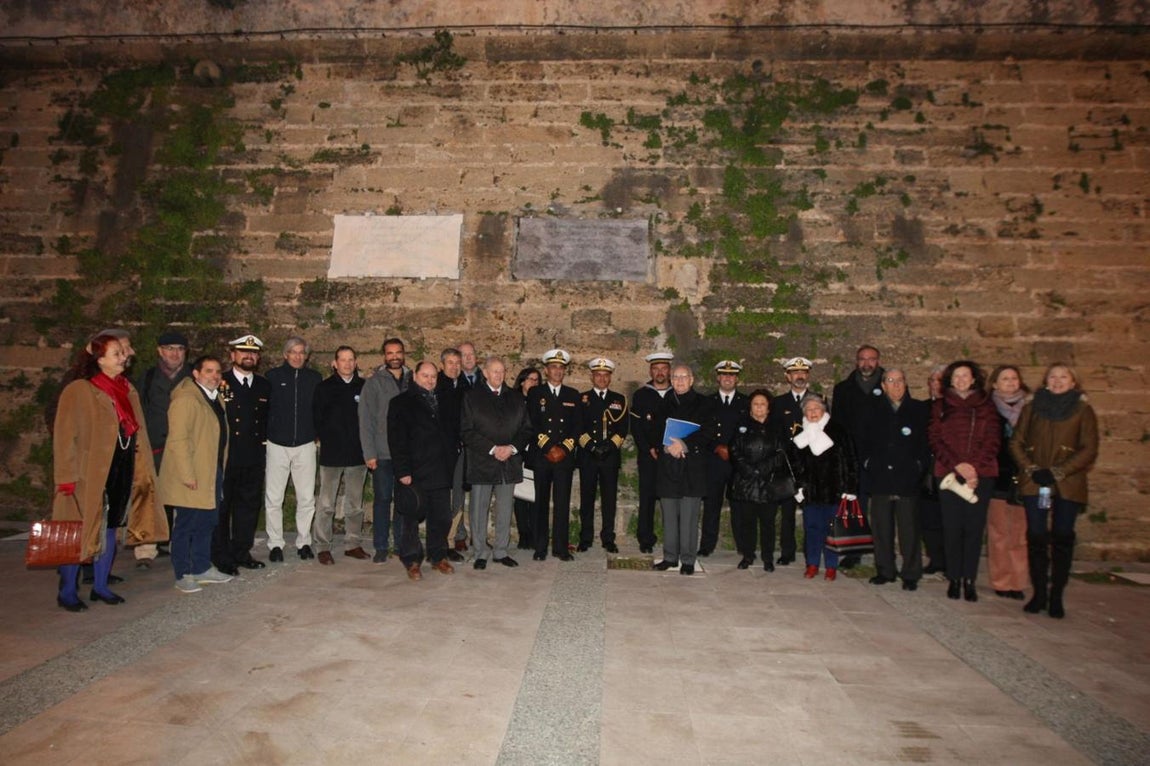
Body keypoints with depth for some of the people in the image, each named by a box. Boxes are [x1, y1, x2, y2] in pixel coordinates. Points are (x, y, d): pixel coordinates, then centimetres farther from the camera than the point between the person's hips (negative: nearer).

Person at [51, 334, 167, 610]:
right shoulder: (78, 391, -9)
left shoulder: (128, 390, 10)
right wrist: (67, 478, -14)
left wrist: (143, 470, 9)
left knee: (110, 528, 12)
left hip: (123, 472, 6)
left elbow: (137, 432, 13)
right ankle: (66, 592, 14)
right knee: (80, 532, 1)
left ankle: (100, 586, 24)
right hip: (89, 474, -6)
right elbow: (64, 437, -11)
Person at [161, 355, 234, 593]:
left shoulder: (217, 398, 13)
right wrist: (187, 475, -21)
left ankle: (202, 569, 26)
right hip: (191, 478, -9)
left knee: (207, 523, 15)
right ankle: (183, 575, 12)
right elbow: (178, 440, -19)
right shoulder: (185, 400, -15)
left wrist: (221, 470, 15)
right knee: (186, 525, 2)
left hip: (212, 475, 9)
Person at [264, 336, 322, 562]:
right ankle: (275, 544, 14)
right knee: (273, 498, 2)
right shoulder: (273, 376, 3)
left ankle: (304, 542, 17)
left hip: (305, 444, 1)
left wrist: (317, 433, 2)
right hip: (277, 444, -1)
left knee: (306, 498, 4)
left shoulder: (315, 378, 7)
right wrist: (264, 433, -5)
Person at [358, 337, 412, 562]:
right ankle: (380, 547, 13)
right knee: (382, 500, 4)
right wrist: (369, 453, -8)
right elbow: (366, 420, -2)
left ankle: (402, 544, 19)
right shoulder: (374, 383, 1)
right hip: (383, 453, -2)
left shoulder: (412, 381, 8)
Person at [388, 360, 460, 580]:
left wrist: (452, 462, 11)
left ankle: (438, 556, 22)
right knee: (412, 518, 3)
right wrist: (402, 470, -13)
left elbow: (452, 434, 22)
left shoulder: (442, 403, 17)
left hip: (441, 472, 5)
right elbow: (396, 440, -6)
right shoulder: (402, 403, 1)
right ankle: (412, 561, 15)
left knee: (442, 518, 7)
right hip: (415, 473, -4)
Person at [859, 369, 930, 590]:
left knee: (909, 529, -2)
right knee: (881, 528, 7)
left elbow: (927, 442, 3)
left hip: (908, 480, -2)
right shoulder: (873, 412, 13)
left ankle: (910, 574, 9)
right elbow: (863, 442, 14)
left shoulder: (920, 410, 6)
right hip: (880, 479, 2)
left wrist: (920, 465, -6)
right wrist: (867, 462, 3)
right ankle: (885, 570, 19)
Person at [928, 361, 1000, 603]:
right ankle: (954, 579, 6)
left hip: (981, 474, 0)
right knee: (952, 527, -1)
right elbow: (935, 440, 3)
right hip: (948, 474, 0)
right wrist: (957, 465, -11)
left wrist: (975, 468, -10)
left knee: (974, 527, -1)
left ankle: (969, 580, 6)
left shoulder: (986, 406, 12)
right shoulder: (940, 407, 11)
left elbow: (993, 440, 4)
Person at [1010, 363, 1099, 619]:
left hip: (1068, 484, -1)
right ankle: (1039, 593, 9)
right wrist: (1031, 469, -7)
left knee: (1062, 538, 1)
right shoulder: (1032, 408, 10)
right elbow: (1016, 442, 8)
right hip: (1034, 482, 1)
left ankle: (1056, 597, 9)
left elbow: (1089, 449, -2)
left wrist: (1058, 472, -12)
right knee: (1036, 536, 0)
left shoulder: (1083, 410, 5)